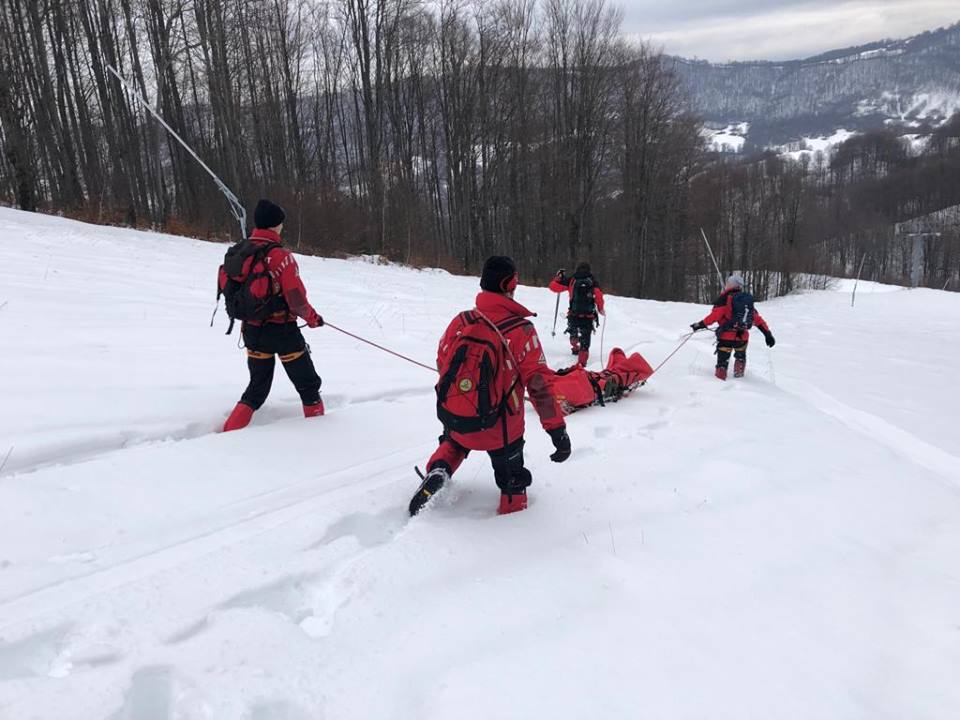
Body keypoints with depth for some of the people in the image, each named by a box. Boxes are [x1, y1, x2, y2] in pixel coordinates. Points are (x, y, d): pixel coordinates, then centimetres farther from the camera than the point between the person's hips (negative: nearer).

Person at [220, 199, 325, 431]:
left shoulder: (237, 253, 1)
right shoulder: (280, 255, -19)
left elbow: (225, 287, 9)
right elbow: (296, 298, -20)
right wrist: (312, 317, -2)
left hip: (252, 330, 6)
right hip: (282, 330, -6)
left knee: (258, 388, 21)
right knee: (308, 385, 12)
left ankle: (230, 431, 13)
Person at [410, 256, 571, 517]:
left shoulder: (461, 321, -5)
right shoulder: (521, 330, -17)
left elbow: (442, 363, 8)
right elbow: (539, 385, -19)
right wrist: (558, 431, -13)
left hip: (451, 418, 4)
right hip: (499, 430, -3)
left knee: (455, 441, 37)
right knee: (512, 481, 21)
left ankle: (439, 470, 14)